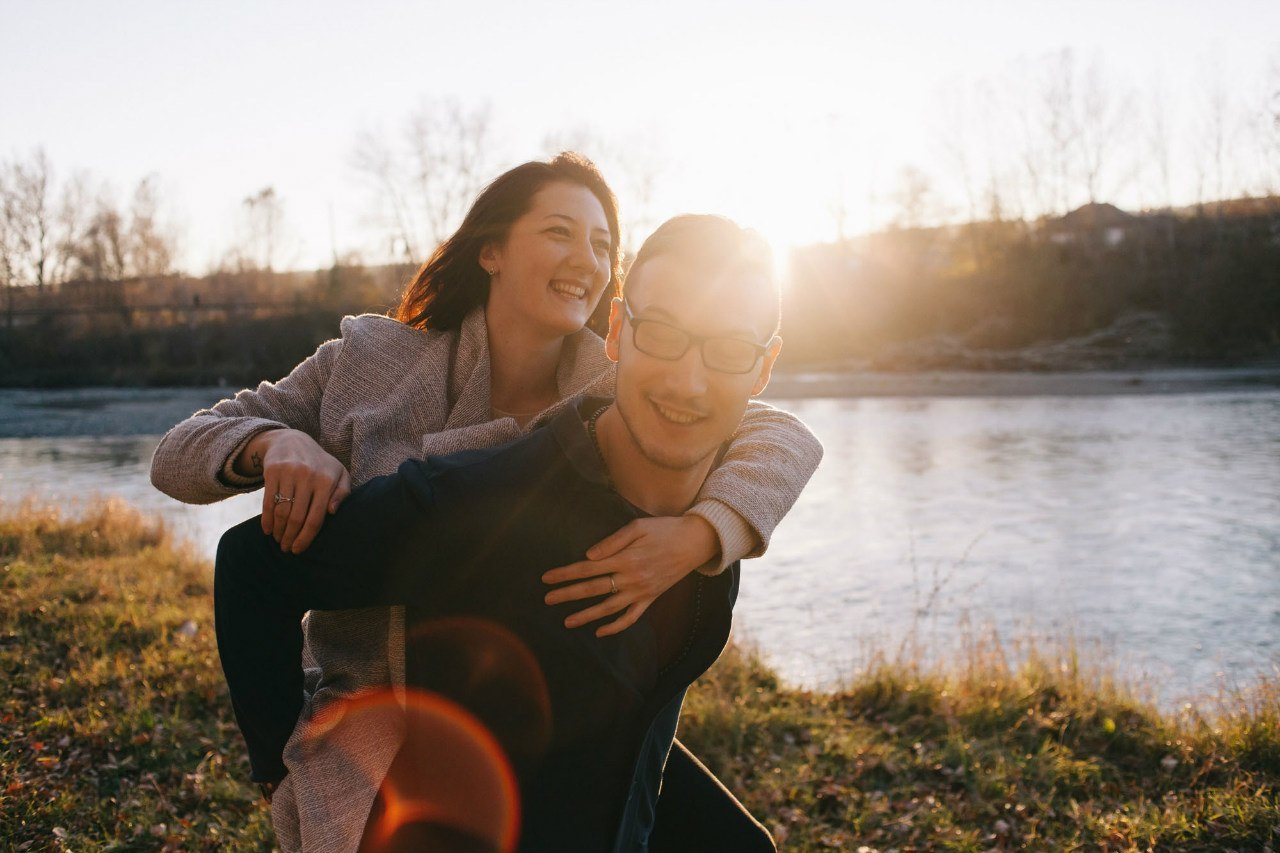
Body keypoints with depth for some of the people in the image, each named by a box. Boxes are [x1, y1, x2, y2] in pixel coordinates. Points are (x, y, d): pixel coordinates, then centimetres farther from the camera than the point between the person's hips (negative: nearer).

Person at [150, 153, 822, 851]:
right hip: (376, 708, -1)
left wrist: (697, 535, -34)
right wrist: (276, 443, -24)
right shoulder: (372, 361, -4)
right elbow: (178, 455, -2)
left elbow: (785, 439, -14)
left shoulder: (609, 397, -4)